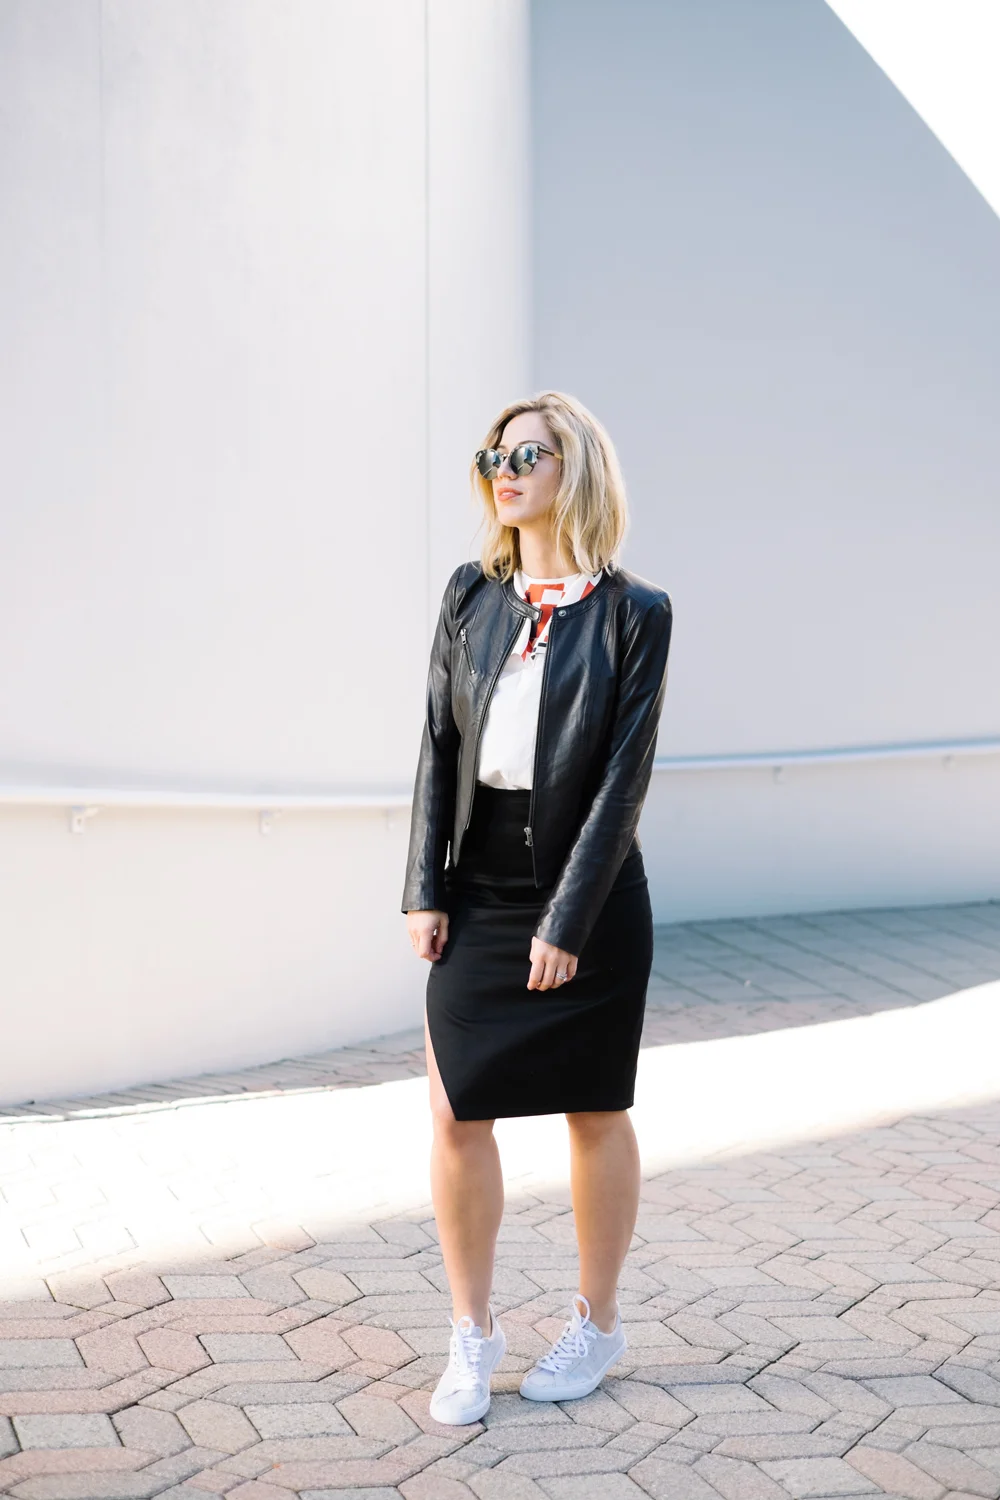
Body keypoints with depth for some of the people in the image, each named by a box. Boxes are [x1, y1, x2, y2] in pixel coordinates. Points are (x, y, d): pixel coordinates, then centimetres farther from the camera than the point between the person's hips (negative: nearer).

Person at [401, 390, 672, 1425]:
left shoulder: (633, 612, -7)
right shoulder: (471, 594, 6)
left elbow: (624, 776, -11)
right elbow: (440, 746, 5)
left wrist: (566, 920, -14)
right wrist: (426, 891, -2)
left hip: (588, 895, -4)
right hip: (477, 893, 4)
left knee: (595, 1113, 10)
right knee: (456, 1110, 2)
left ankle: (597, 1322, 27)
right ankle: (472, 1331, 18)